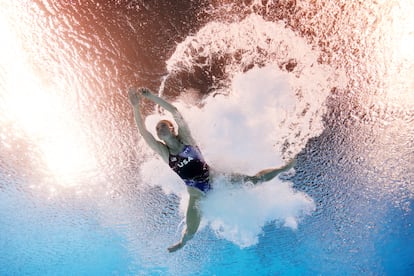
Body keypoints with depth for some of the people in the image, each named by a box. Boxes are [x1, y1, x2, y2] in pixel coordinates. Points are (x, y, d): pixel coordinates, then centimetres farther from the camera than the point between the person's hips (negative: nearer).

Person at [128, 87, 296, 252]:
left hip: (214, 178, -1)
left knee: (254, 180, 2)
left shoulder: (185, 138, -10)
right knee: (190, 232, 1)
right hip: (198, 194, 1)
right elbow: (143, 132, -19)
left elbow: (176, 112, -23)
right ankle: (182, 242, 37)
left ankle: (282, 169, 25)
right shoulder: (164, 152, -8)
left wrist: (153, 97, -29)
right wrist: (136, 107, -28)